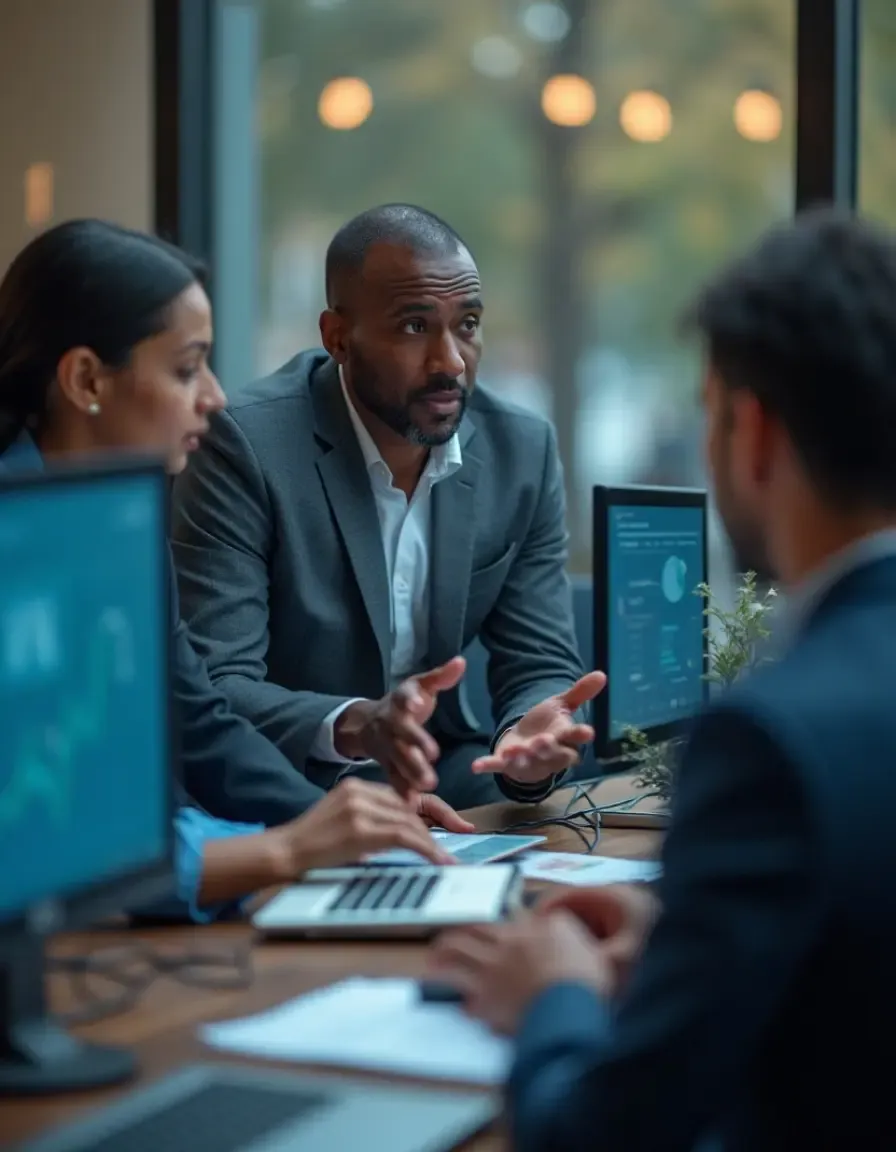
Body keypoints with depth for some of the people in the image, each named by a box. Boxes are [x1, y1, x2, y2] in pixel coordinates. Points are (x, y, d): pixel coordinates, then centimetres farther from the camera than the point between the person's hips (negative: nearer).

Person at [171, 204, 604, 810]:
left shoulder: (522, 449, -1)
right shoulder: (248, 446, -16)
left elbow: (541, 666, 0)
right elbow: (209, 690, -20)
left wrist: (530, 736, -24)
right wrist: (355, 727, -39)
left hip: (448, 788, 4)